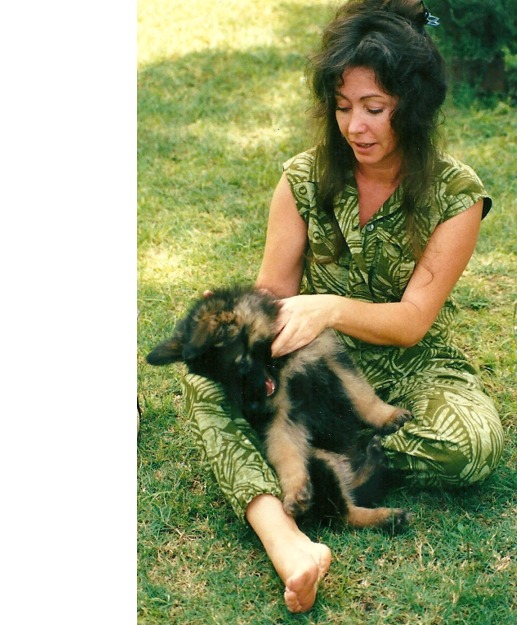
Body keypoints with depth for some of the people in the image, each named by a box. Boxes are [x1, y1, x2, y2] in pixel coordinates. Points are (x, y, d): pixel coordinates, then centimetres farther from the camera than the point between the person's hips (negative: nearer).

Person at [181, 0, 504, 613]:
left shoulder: (456, 193, -12)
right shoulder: (304, 178, -6)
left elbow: (411, 321, -15)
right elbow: (272, 293, -4)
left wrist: (331, 308, -34)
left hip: (412, 367, -1)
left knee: (475, 442, -33)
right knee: (205, 378, -27)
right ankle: (284, 539, -47)